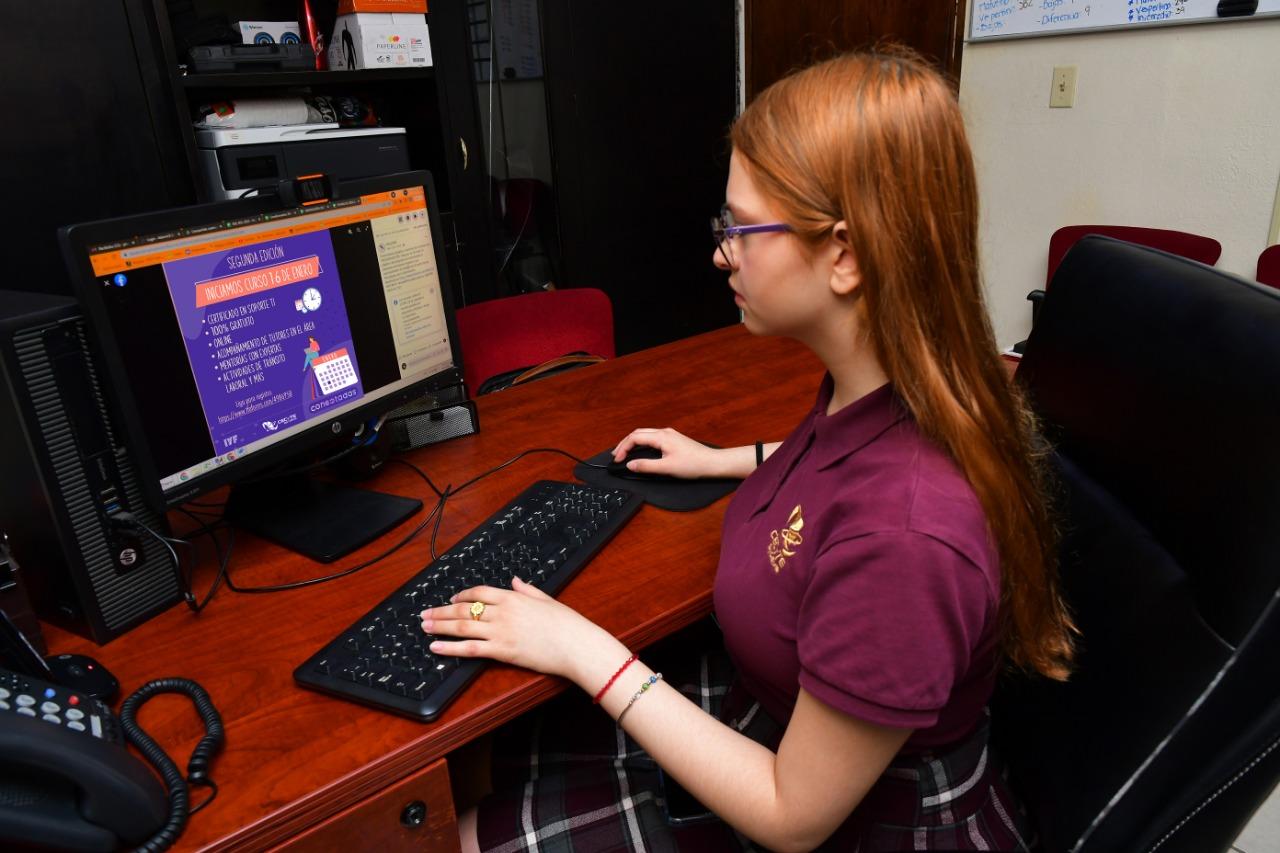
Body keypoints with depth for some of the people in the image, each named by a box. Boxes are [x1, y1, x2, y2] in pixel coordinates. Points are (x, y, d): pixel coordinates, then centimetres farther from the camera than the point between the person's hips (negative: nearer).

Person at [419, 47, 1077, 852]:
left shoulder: (903, 537, -39)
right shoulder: (884, 393, -12)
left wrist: (587, 651, -22)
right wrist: (723, 461, 16)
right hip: (789, 713, 7)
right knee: (491, 769, 13)